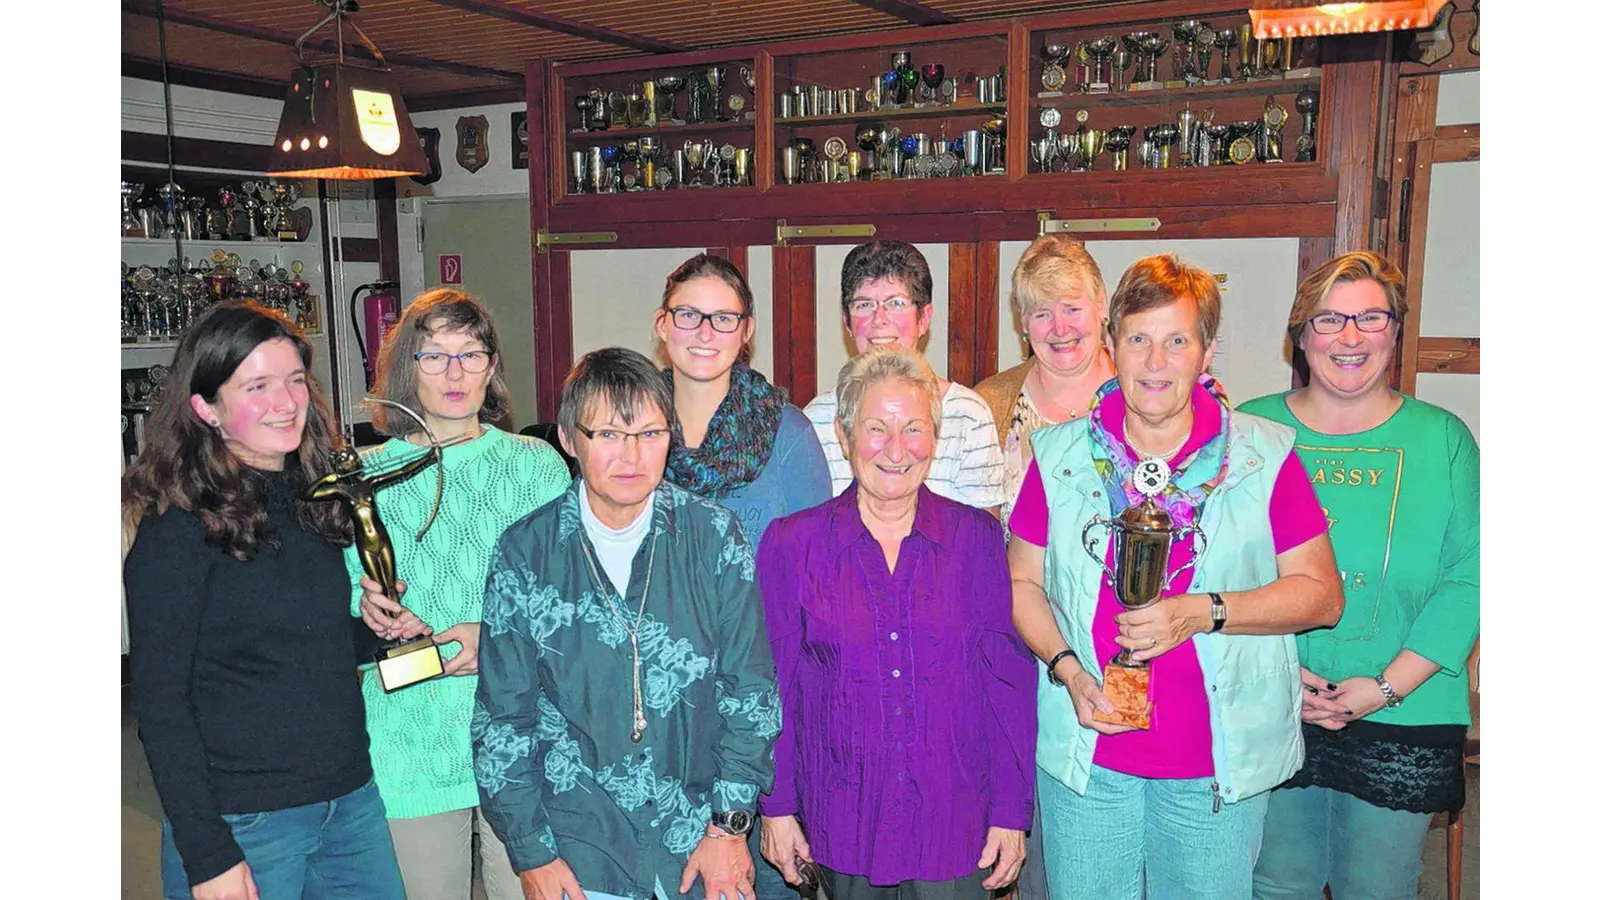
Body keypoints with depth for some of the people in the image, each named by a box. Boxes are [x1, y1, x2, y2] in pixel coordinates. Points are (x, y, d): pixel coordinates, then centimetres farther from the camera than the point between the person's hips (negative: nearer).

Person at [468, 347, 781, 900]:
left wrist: (730, 824, -5)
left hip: (703, 837, 1)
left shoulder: (715, 536, -6)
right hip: (579, 847, 0)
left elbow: (751, 690, -3)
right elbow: (502, 718, -1)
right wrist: (531, 853, -2)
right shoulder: (524, 553, -7)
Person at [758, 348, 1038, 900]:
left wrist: (1012, 811, -2)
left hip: (953, 819, 0)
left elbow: (1009, 678, 0)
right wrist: (776, 807, 0)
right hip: (841, 821, 0)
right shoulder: (791, 544, -3)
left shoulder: (976, 537, -1)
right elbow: (772, 686, 1)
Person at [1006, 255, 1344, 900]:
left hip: (1220, 766, -1)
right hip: (1087, 758, 1)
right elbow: (1022, 582, 5)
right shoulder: (1060, 455, 0)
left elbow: (1321, 595, -3)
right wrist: (1067, 669, -11)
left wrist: (1205, 612, -18)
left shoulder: (1264, 456, -4)